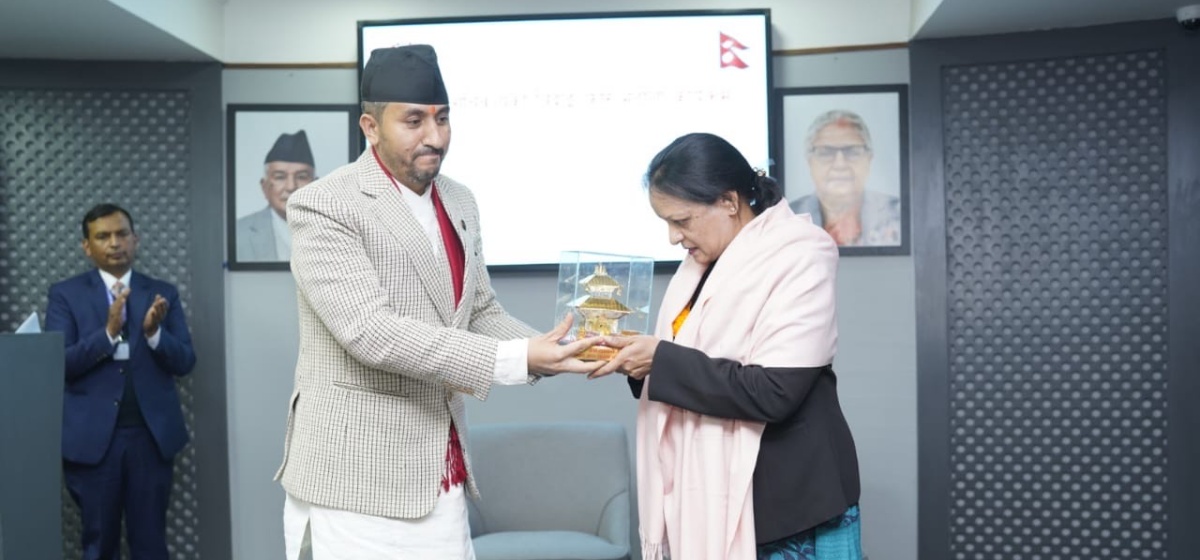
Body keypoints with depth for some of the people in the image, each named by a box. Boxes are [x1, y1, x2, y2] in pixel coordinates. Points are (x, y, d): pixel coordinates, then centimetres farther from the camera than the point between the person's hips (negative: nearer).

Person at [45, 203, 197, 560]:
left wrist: (154, 332, -19)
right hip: (92, 436, -1)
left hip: (152, 434, 1)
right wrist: (108, 332, -22)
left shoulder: (163, 293, 6)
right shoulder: (66, 294, 2)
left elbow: (185, 362, 0)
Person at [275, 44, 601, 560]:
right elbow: (371, 332, -22)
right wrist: (518, 359, -26)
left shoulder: (459, 203, 10)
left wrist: (547, 350, -5)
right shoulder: (323, 206, -12)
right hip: (354, 487, -6)